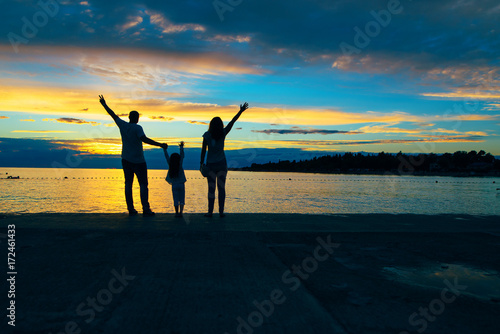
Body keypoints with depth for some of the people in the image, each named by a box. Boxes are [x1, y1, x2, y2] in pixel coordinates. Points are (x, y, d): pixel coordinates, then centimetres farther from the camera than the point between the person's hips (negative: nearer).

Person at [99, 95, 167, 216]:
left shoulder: (122, 125, 2)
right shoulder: (137, 128, -13)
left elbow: (113, 115, 16)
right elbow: (144, 139, -29)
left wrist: (104, 104, 31)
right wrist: (160, 145, -32)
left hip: (126, 160, 5)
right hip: (138, 161, -5)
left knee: (128, 184, 9)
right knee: (143, 184, -2)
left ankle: (131, 209, 8)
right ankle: (145, 209, -7)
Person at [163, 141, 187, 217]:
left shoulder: (170, 165, -4)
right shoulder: (180, 165, -9)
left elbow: (166, 156, 4)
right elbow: (182, 155, -6)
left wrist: (164, 149, 12)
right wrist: (181, 147, -1)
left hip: (174, 185, 2)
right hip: (181, 184, -2)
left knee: (176, 200, 7)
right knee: (181, 200, 3)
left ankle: (177, 213, 5)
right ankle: (180, 212, -5)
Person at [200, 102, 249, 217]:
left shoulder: (207, 135, -9)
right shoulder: (223, 134, -7)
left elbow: (203, 150, -8)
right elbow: (232, 121, -2)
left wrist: (201, 163, 0)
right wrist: (241, 111, 4)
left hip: (211, 164, -1)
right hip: (222, 164, 1)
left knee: (211, 188, 3)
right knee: (221, 187, 4)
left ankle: (210, 211, 1)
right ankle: (221, 211, 3)